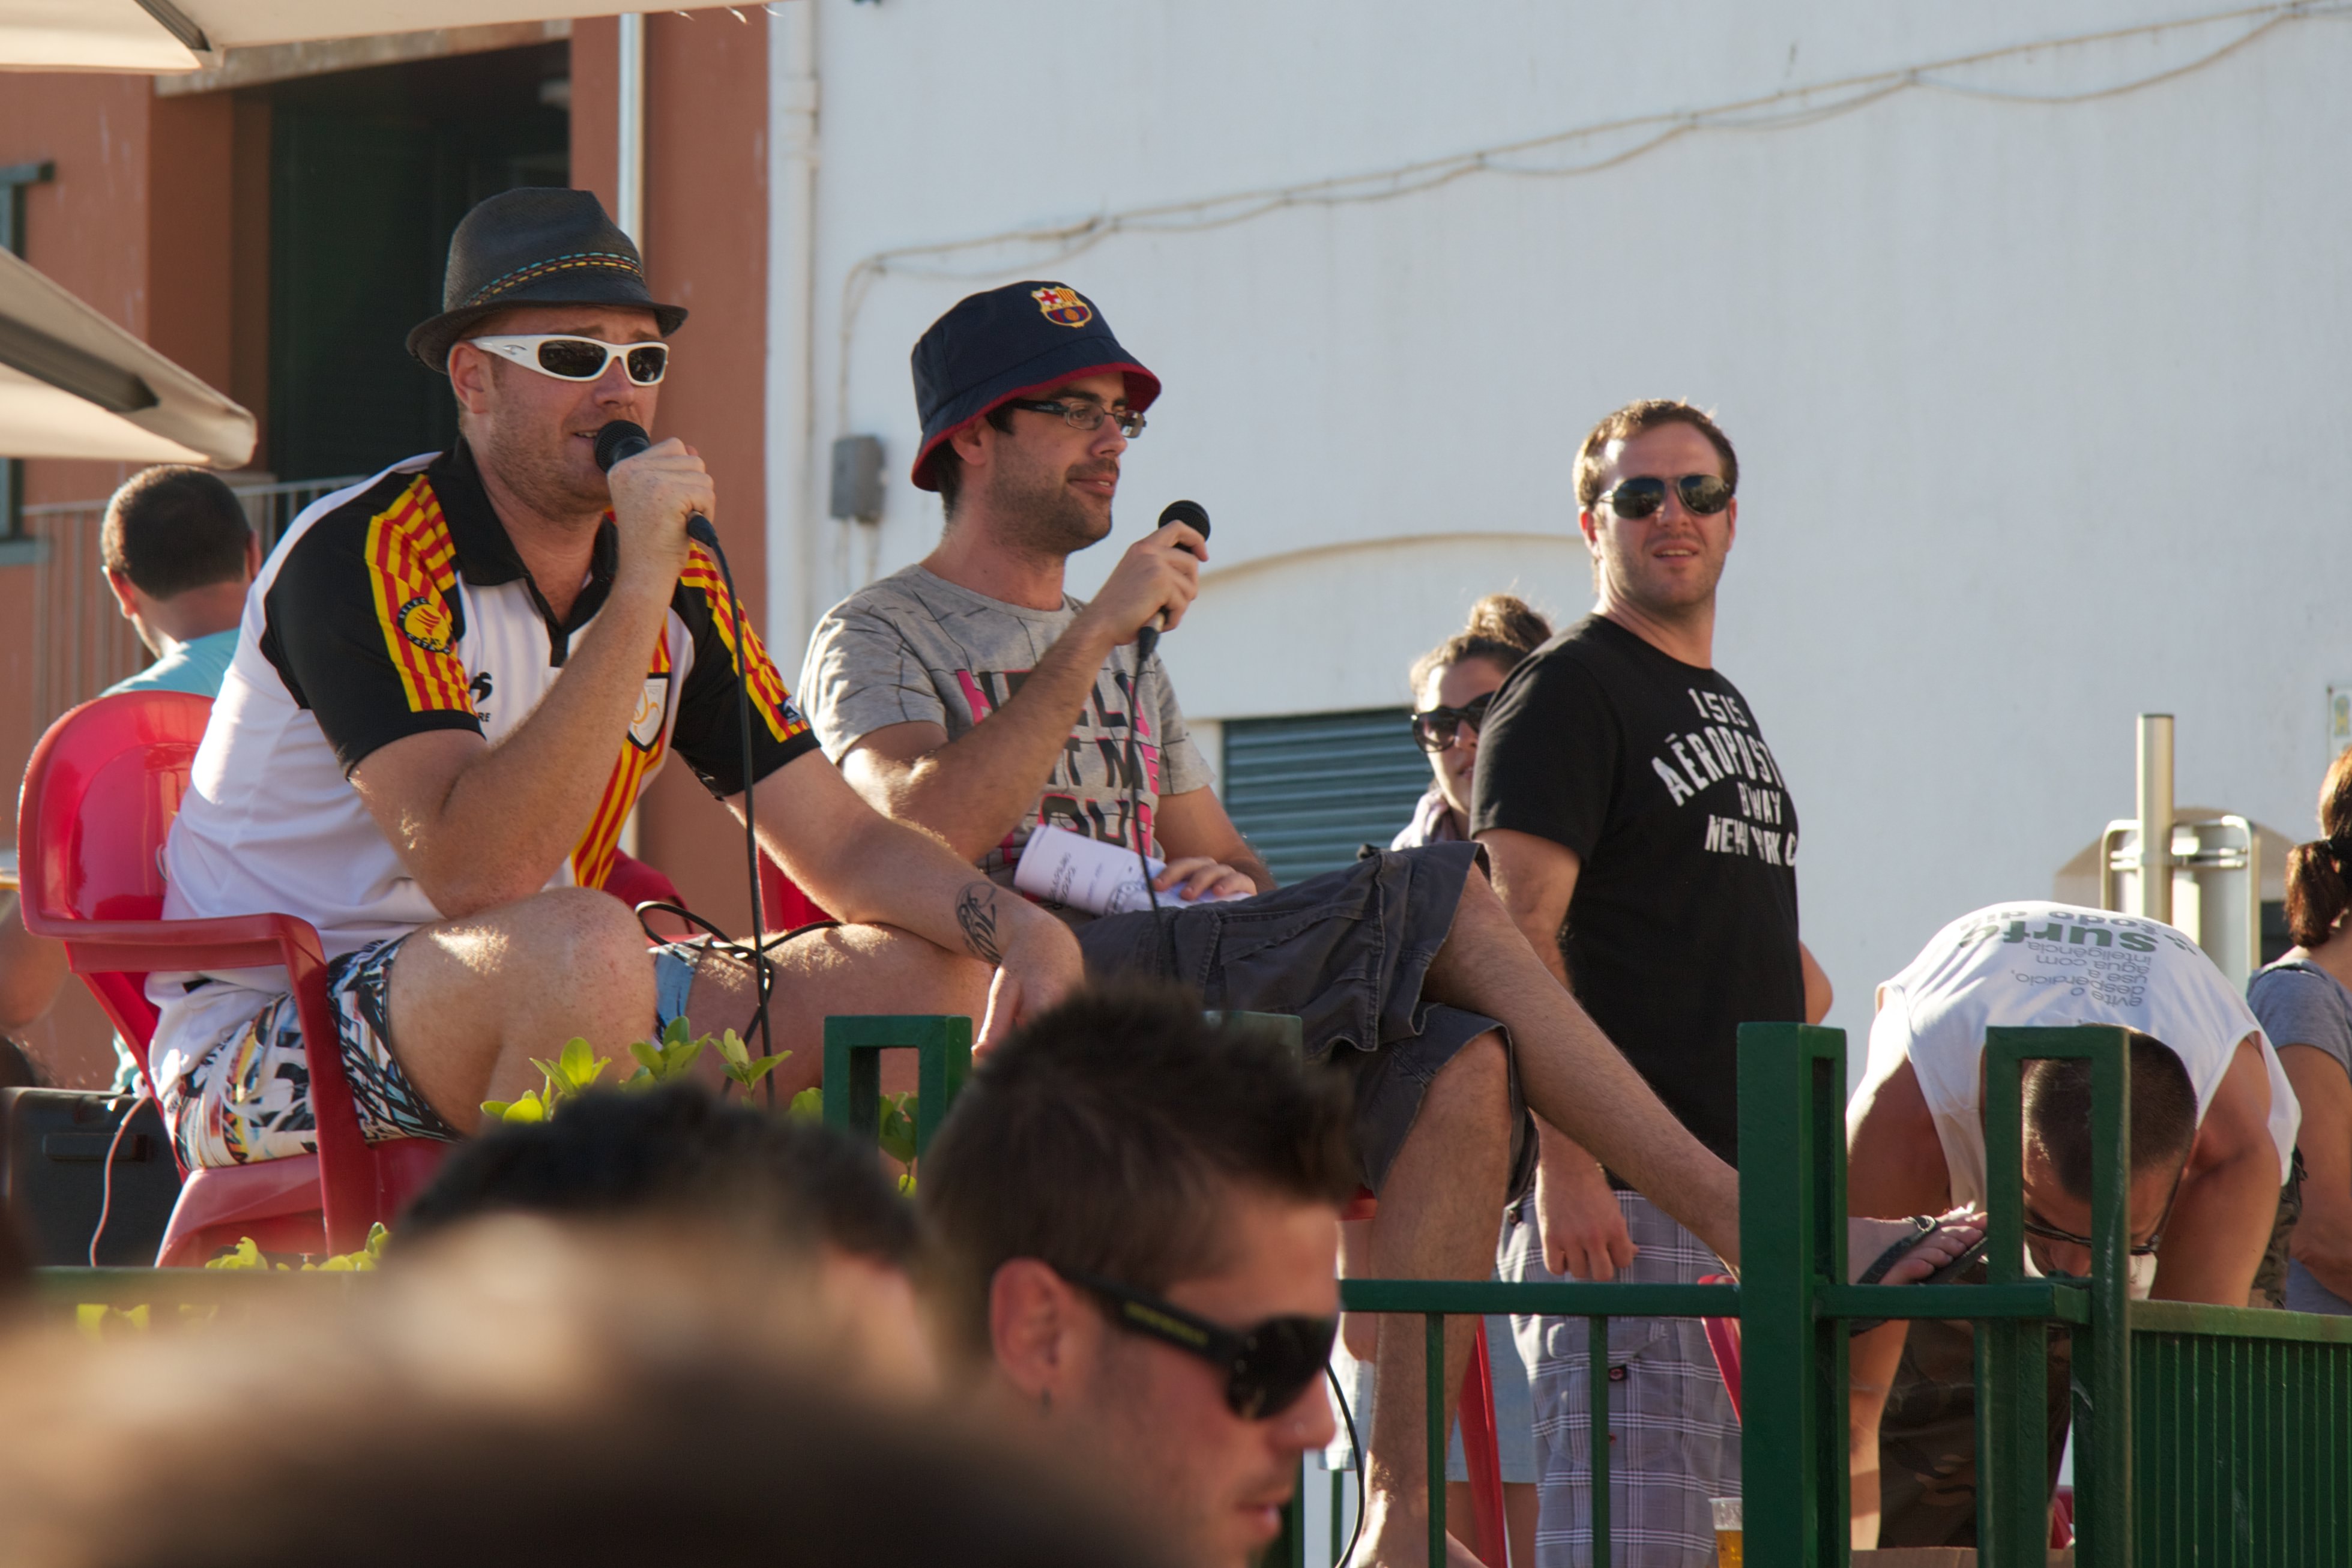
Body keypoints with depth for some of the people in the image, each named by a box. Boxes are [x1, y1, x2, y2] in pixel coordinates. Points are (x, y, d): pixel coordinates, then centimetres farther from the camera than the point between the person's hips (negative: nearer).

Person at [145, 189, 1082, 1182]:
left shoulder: (678, 586, 7)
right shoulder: (365, 555, -17)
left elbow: (846, 849, 10)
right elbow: (476, 874, -30)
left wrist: (1027, 932, -10)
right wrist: (636, 595, -31)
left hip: (538, 1014, 8)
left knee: (941, 976, -1)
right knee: (589, 945, -37)